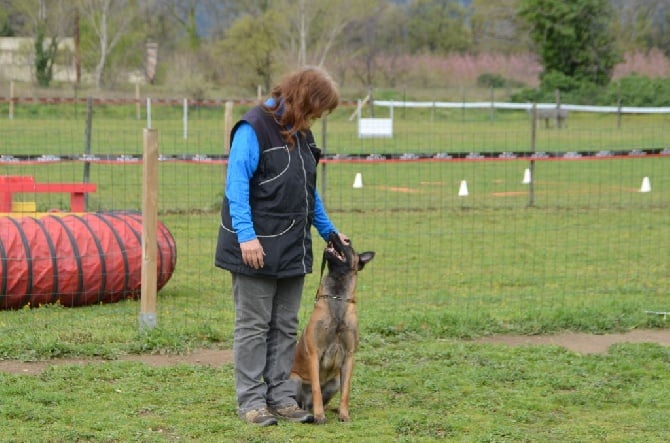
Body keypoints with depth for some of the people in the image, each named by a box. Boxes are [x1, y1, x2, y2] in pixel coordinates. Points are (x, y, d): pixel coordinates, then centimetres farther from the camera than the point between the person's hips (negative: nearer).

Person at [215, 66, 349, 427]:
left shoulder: (300, 133, 14)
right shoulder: (253, 129, -12)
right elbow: (236, 186, -17)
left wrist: (328, 230, 19)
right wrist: (245, 236, -23)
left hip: (292, 248, 8)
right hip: (258, 248, -8)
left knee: (286, 326, 10)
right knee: (253, 326, 0)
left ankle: (281, 397, 16)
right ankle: (251, 401, 5)